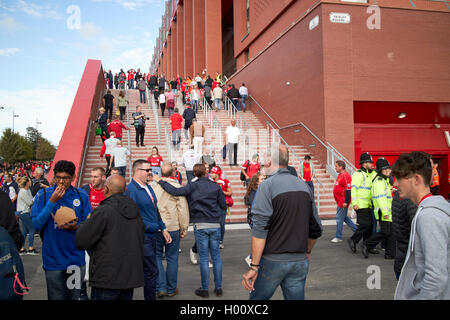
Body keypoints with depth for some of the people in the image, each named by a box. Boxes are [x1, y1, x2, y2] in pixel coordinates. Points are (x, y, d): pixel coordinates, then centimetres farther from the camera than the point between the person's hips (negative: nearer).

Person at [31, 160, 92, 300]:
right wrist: (52, 202, -18)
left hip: (76, 258, 1)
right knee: (56, 296, 10)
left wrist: (76, 227, -18)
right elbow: (36, 224, -10)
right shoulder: (43, 194, -3)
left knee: (75, 296, 15)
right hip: (53, 259, -1)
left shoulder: (81, 195, 0)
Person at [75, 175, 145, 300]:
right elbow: (141, 241, 16)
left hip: (107, 279, -6)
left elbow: (81, 242, -10)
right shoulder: (135, 210, 7)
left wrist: (85, 223, 6)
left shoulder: (103, 211, -15)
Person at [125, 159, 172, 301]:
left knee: (149, 270, 16)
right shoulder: (130, 190, -15)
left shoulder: (149, 188, 13)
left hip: (152, 235, 9)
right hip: (142, 237, -9)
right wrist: (150, 226, -15)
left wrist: (163, 228, 13)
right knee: (151, 271, -4)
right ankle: (151, 297, 9)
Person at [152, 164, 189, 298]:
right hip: (173, 228, 0)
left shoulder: (153, 187, -3)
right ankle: (171, 289, 20)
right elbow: (183, 209, -7)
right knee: (172, 258, 10)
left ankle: (160, 287, 8)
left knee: (156, 257, 13)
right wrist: (184, 228, 1)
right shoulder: (177, 187, -6)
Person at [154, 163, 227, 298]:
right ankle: (218, 288, 17)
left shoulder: (193, 186, -6)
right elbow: (223, 206, 5)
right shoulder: (216, 186, 3)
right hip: (215, 225, 2)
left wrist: (160, 181, -7)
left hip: (200, 226, -2)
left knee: (204, 258, 4)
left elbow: (176, 192, -16)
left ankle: (204, 289, 11)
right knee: (216, 256, 11)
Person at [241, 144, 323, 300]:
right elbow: (316, 228, 13)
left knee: (258, 297, 14)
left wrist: (254, 267, -17)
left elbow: (260, 230, -19)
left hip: (272, 260, -5)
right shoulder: (304, 186, 7)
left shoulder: (267, 185, -12)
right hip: (300, 261, 5)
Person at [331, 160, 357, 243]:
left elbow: (348, 190, -21)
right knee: (345, 218, 18)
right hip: (340, 201, 10)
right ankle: (357, 230, 29)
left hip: (343, 202, -10)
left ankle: (338, 237, 8)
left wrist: (346, 202, -23)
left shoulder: (345, 176, -18)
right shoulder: (340, 175, 13)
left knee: (339, 219, -2)